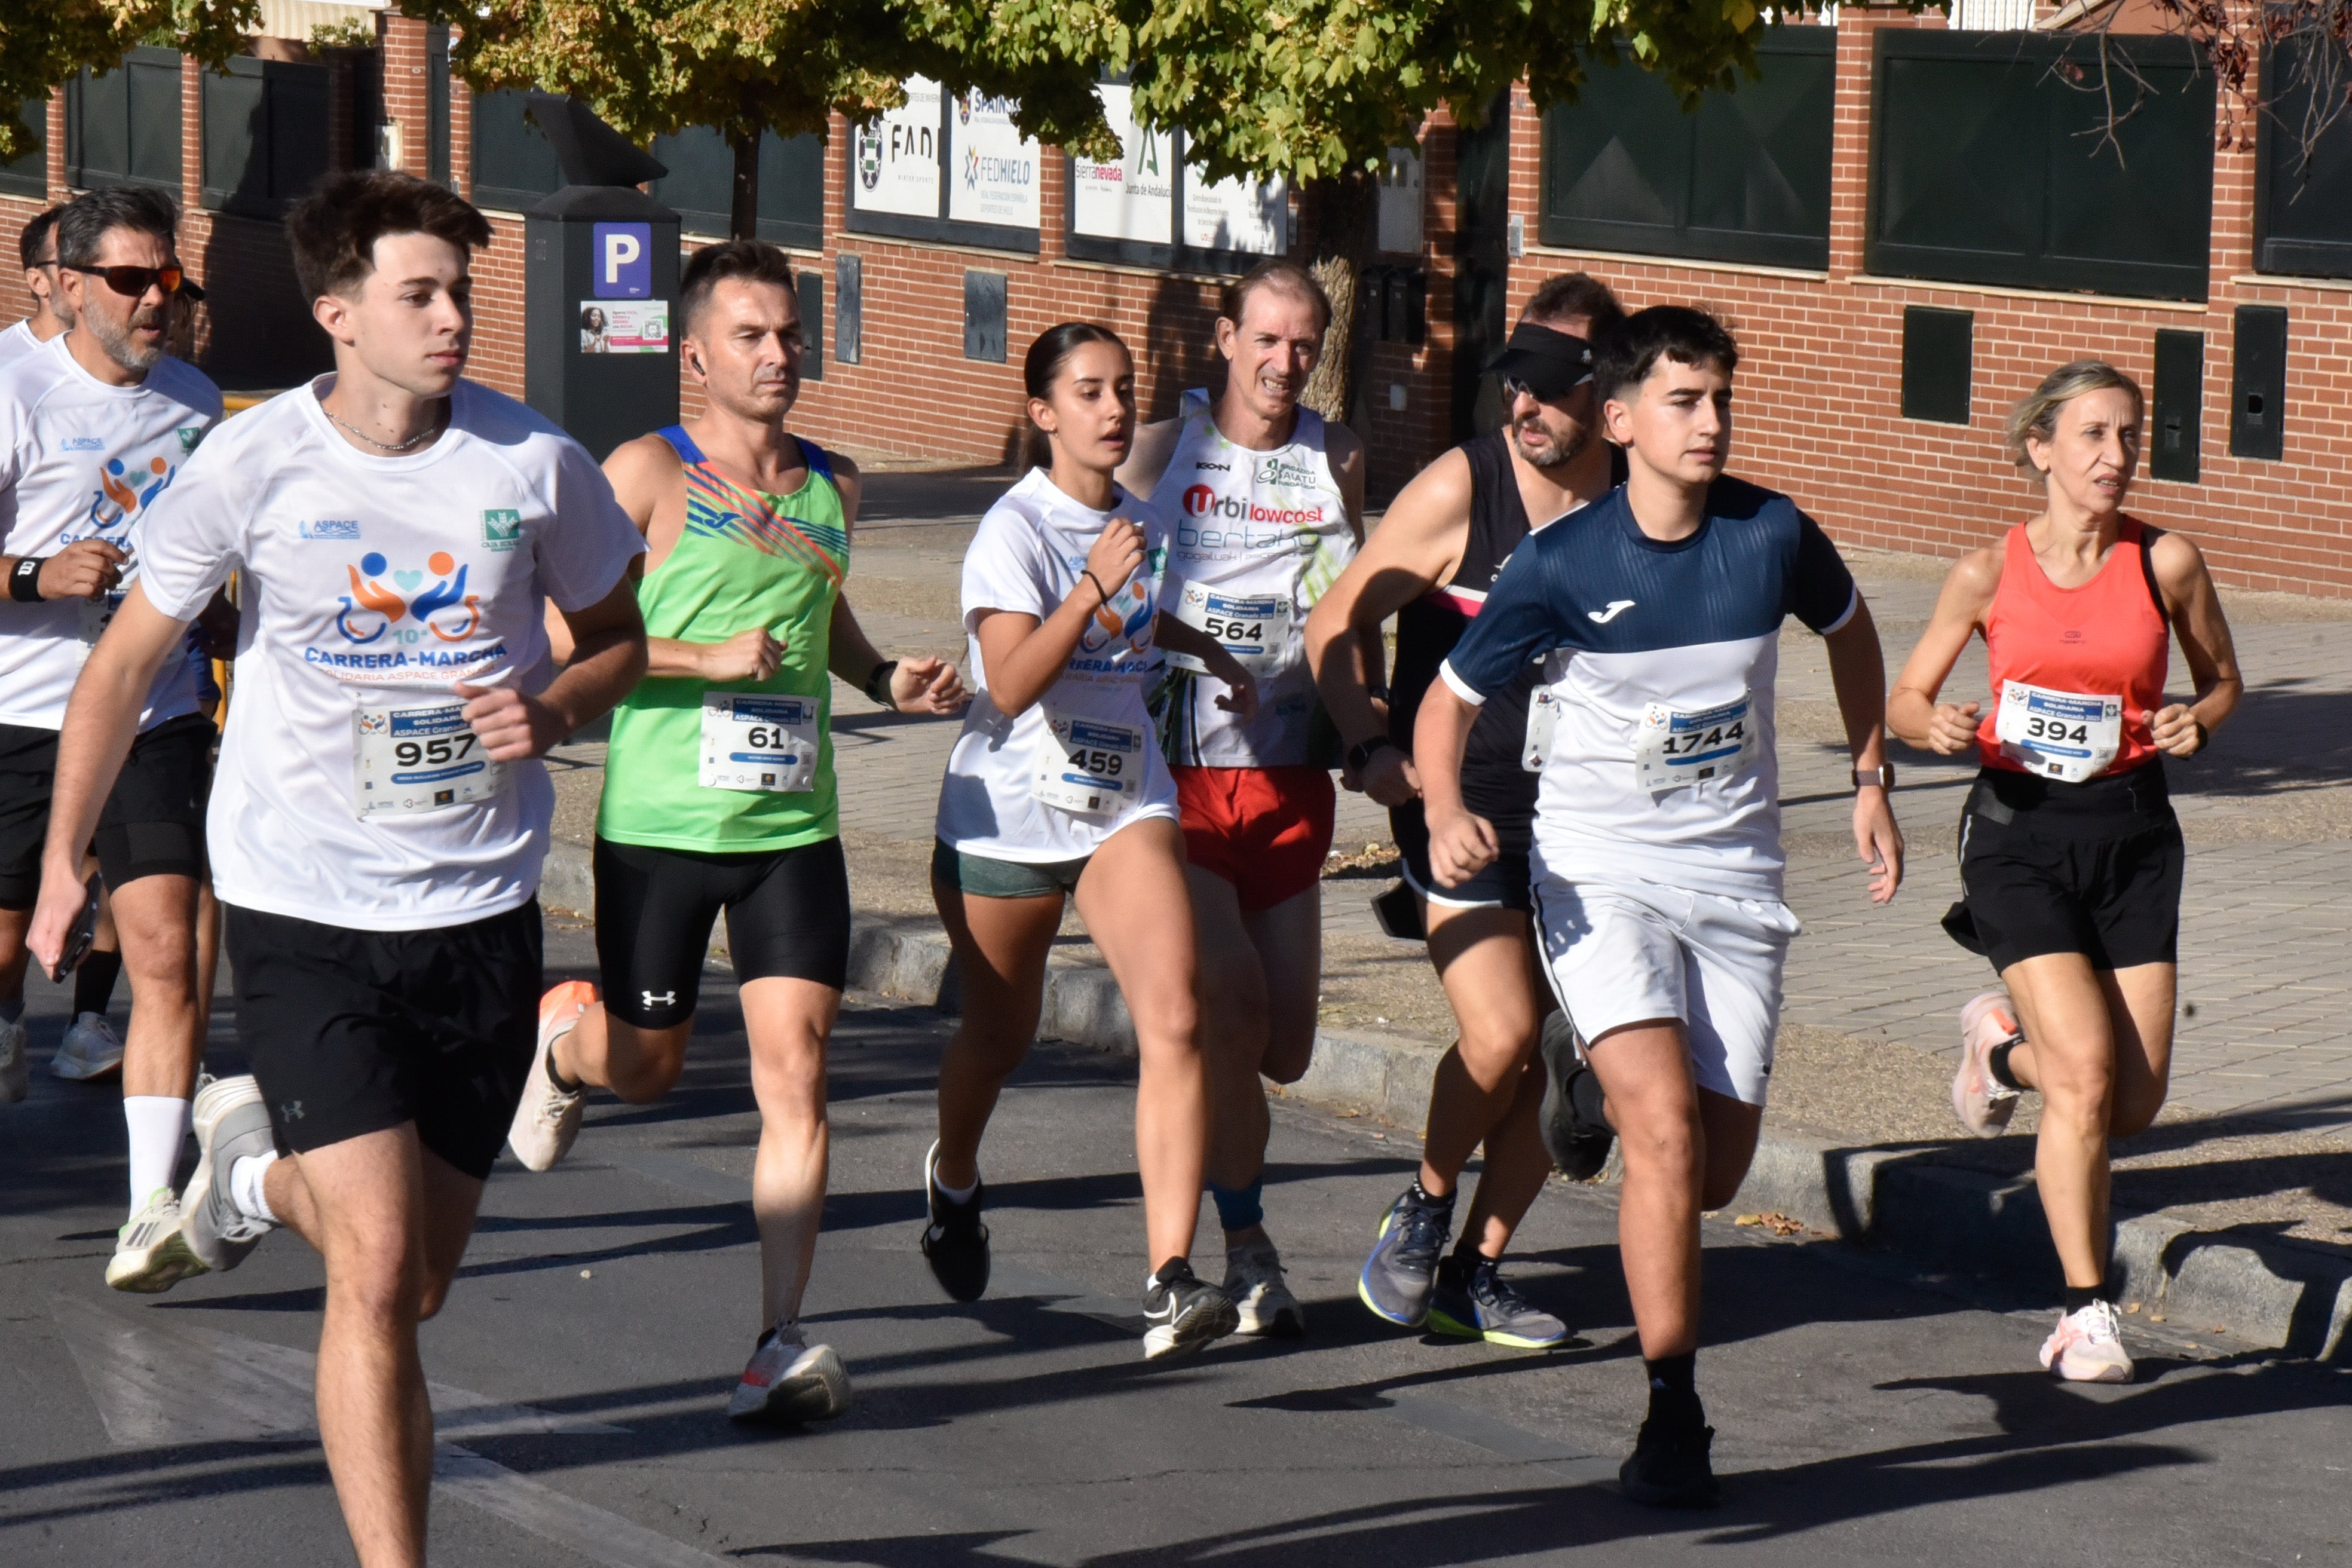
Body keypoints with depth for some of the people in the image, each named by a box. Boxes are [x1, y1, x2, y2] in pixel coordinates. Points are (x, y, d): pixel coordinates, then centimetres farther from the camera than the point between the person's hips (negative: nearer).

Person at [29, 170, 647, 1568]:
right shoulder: (252, 469, -9)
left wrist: (553, 710, -9)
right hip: (305, 913, -3)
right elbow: (129, 661, 4)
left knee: (419, 1284, 15)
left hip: (482, 912, 3)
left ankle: (263, 1167, 46)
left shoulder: (537, 464, -4)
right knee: (377, 1279, -15)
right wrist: (64, 855, 5)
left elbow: (619, 636, 13)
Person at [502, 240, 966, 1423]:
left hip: (793, 826, 3)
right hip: (658, 825, -3)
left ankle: (782, 1343, -9)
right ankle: (564, 1037, 47)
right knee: (647, 1068, 10)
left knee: (793, 1071, -9)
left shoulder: (832, 489, 11)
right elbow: (557, 627, -12)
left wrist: (887, 681, 11)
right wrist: (710, 659, -19)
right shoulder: (650, 474, -6)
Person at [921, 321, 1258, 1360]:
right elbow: (1011, 682, -27)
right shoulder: (1015, 529, -14)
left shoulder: (1142, 523, 7)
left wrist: (1209, 651, 23)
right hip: (1006, 814, -4)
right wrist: (1096, 586, -33)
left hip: (1127, 806, 4)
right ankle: (953, 1181, 49)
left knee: (1174, 1023, -17)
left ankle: (1170, 1282, -23)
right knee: (1000, 1034, 14)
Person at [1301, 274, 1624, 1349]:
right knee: (1501, 1034, -17)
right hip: (1458, 804, -4)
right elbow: (1336, 625, -4)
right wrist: (1370, 746, -15)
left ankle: (1474, 1271, 16)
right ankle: (1424, 1208, 11)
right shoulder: (1459, 491, -10)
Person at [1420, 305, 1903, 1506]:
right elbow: (1450, 697, -3)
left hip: (1736, 879, 3)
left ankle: (1607, 1084, 42)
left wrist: (1871, 782, 17)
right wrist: (1445, 812, -21)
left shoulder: (1772, 536, -7)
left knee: (1717, 1170, 6)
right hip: (1599, 875, -3)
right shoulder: (1562, 563, -13)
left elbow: (1848, 628, 16)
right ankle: (1671, 1410, -14)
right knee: (1667, 1131, -21)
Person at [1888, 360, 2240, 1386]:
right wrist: (1942, 728, -17)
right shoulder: (1990, 572, -5)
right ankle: (2084, 1318, -2)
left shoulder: (2168, 563, -2)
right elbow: (1906, 697, 6)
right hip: (2021, 829, -3)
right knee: (2088, 1072, -16)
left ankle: (2004, 1046, 35)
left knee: (2135, 1102, 2)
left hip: (2133, 831, 3)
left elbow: (2223, 679, 13)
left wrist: (2195, 723, -9)